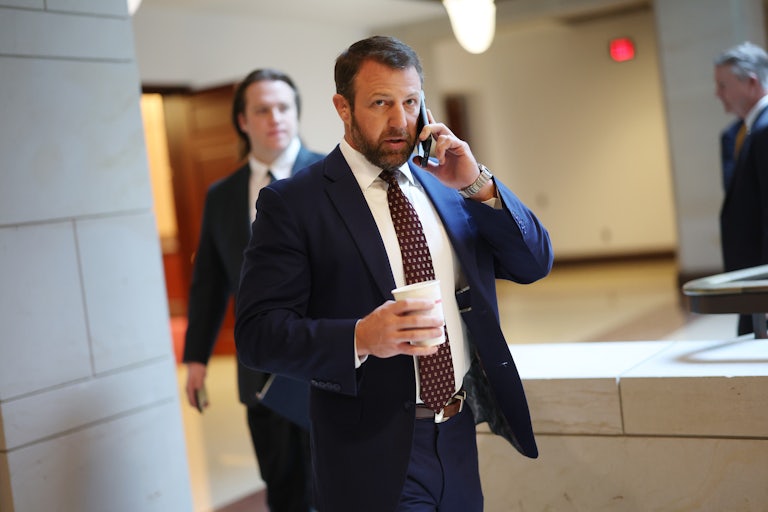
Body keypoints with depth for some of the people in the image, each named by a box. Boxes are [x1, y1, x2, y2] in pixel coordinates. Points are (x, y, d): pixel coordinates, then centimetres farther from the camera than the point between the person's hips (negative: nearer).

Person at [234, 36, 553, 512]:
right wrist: (360, 338, -29)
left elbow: (535, 264, 5)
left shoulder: (446, 185, 7)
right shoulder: (291, 203, -8)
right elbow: (258, 333, -14)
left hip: (459, 437, 5)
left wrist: (478, 185, -8)